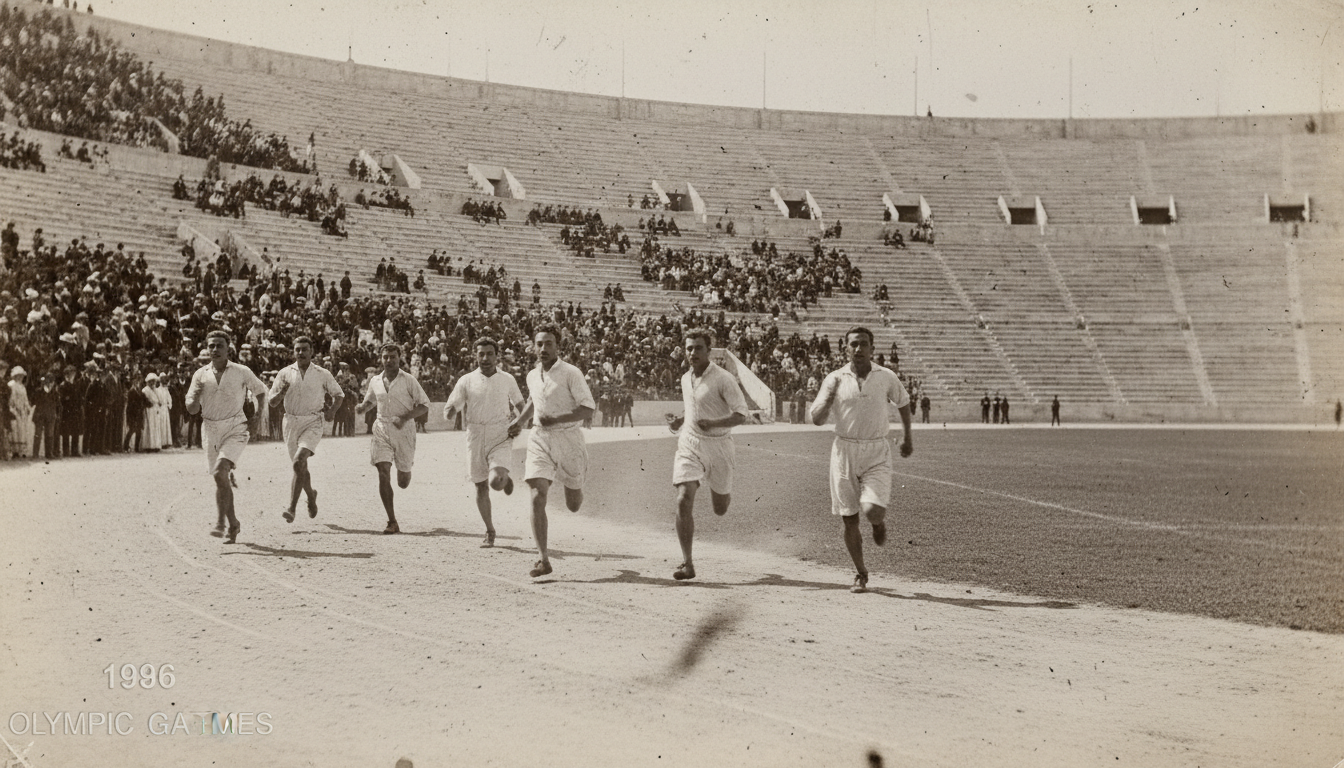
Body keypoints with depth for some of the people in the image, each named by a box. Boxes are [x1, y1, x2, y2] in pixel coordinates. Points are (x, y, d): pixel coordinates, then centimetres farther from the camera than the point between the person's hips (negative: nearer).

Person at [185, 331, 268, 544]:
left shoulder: (242, 372, -1)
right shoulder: (200, 375, 5)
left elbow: (261, 391, 15)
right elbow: (191, 409, 5)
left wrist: (256, 417, 4)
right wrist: (197, 395, -16)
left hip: (235, 429, -4)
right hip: (210, 431, 4)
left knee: (220, 472, -23)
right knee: (221, 480, 9)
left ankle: (220, 523, -19)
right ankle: (233, 524, 24)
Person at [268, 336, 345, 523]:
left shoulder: (322, 374, 3)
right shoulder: (285, 373, 6)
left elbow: (339, 395, 16)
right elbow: (272, 402, 7)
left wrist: (331, 410, -2)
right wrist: (281, 393, -14)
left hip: (313, 423, -3)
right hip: (291, 423, 3)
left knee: (298, 462, -22)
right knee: (301, 467, 12)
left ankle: (292, 508, -21)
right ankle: (311, 496, 42)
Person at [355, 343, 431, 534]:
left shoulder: (408, 380, -3)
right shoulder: (375, 381, 7)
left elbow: (424, 405, -3)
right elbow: (370, 401, 26)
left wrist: (405, 417, -17)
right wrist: (362, 408, 2)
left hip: (404, 431, -2)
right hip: (381, 431, 2)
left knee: (403, 482, 7)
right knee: (383, 474, -13)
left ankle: (403, 469, 48)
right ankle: (392, 522, -9)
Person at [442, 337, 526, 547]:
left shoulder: (507, 379, 3)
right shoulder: (466, 381, 0)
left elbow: (521, 405, 18)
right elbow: (448, 414, 0)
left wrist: (519, 424, 0)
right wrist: (451, 410, -24)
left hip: (500, 437, -1)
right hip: (475, 437, 2)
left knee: (495, 481, -21)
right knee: (481, 486, 6)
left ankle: (505, 479, 18)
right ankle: (490, 532, 20)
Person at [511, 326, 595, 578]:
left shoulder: (571, 373, -10)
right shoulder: (532, 376, 8)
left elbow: (588, 408, -15)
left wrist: (556, 419, -24)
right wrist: (517, 423, 22)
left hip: (568, 437, -3)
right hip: (539, 439, 3)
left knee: (573, 505, 10)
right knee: (537, 498, -14)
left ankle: (573, 486, 50)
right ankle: (543, 560, -14)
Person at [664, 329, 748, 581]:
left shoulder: (723, 379, -12)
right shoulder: (686, 379, 8)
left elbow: (741, 414, -16)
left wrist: (713, 423, -30)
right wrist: (679, 421, 7)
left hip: (717, 444, -3)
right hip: (689, 444, 3)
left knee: (720, 510, 11)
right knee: (683, 501, -15)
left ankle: (722, 491, 51)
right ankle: (687, 564, -12)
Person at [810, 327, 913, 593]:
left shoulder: (886, 377, 0)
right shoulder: (835, 379, -1)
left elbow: (903, 403, 20)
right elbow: (817, 419, -2)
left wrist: (907, 438, 24)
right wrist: (830, 396, -19)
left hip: (877, 454, -1)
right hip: (844, 451, 1)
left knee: (872, 510, -19)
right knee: (849, 519, 3)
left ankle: (880, 522, 20)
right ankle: (861, 574, 19)